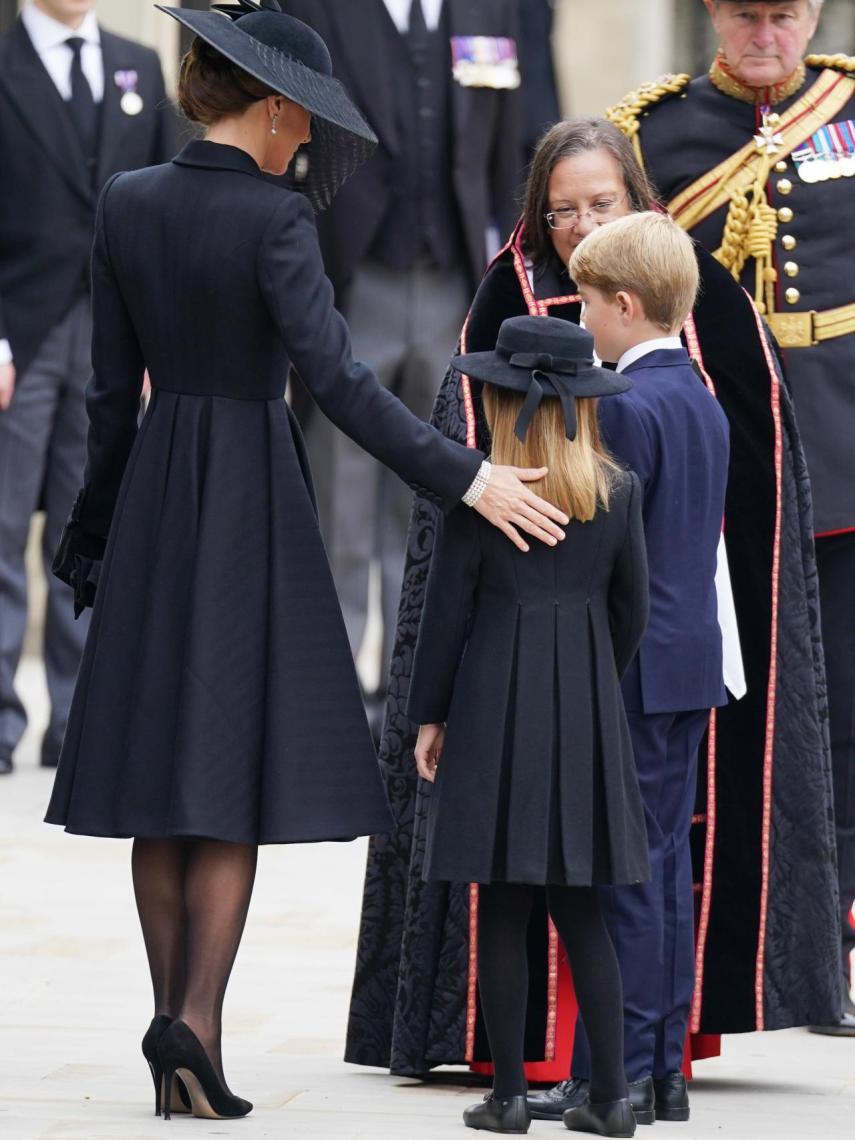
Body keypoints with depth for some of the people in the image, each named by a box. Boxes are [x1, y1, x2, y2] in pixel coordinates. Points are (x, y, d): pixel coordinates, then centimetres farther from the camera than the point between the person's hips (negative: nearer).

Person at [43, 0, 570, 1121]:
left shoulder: (126, 204, 2)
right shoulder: (273, 219, -15)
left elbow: (112, 388, 7)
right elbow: (337, 378, -22)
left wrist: (95, 528, 15)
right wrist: (466, 476, -21)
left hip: (153, 498, 5)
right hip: (251, 494, -5)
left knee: (157, 773, 8)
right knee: (235, 775, 1)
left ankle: (176, 1055, 10)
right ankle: (195, 1019, -13)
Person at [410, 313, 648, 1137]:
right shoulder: (618, 493, 1)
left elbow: (447, 608, -7)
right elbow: (631, 608, 7)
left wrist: (428, 716, 2)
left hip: (494, 701, -4)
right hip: (586, 705, 4)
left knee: (502, 908, 2)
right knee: (579, 909, 9)